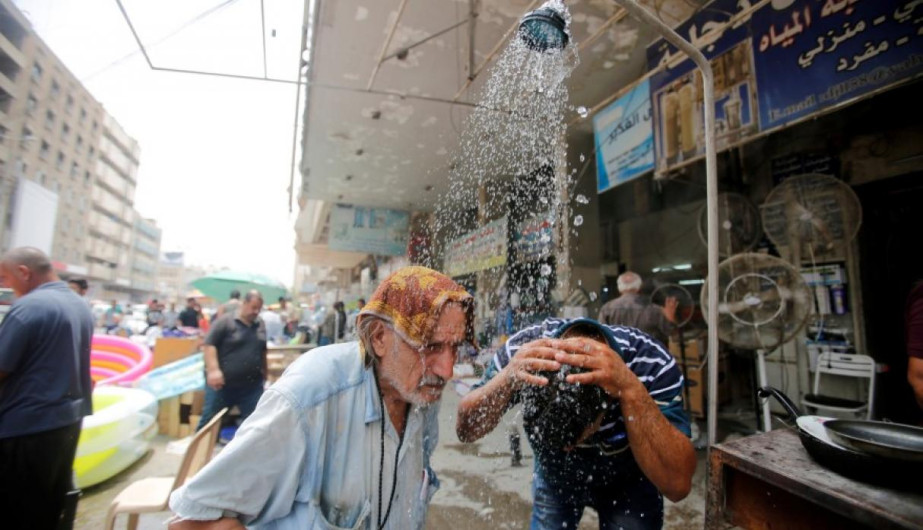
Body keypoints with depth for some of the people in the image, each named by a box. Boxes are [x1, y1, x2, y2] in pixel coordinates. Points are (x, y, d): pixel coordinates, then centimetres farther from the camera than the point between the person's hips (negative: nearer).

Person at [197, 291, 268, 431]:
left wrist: (264, 373, 19)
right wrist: (213, 370, -22)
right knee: (210, 420, 9)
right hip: (222, 383, -4)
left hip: (252, 386, 4)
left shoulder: (260, 325, 9)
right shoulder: (225, 321, -7)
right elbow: (210, 345, -13)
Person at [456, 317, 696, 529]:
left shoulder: (652, 364, -35)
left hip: (625, 483, -1)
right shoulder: (525, 348, -32)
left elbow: (677, 484, -37)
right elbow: (466, 430, -28)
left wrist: (631, 388, -51)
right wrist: (507, 377, -46)